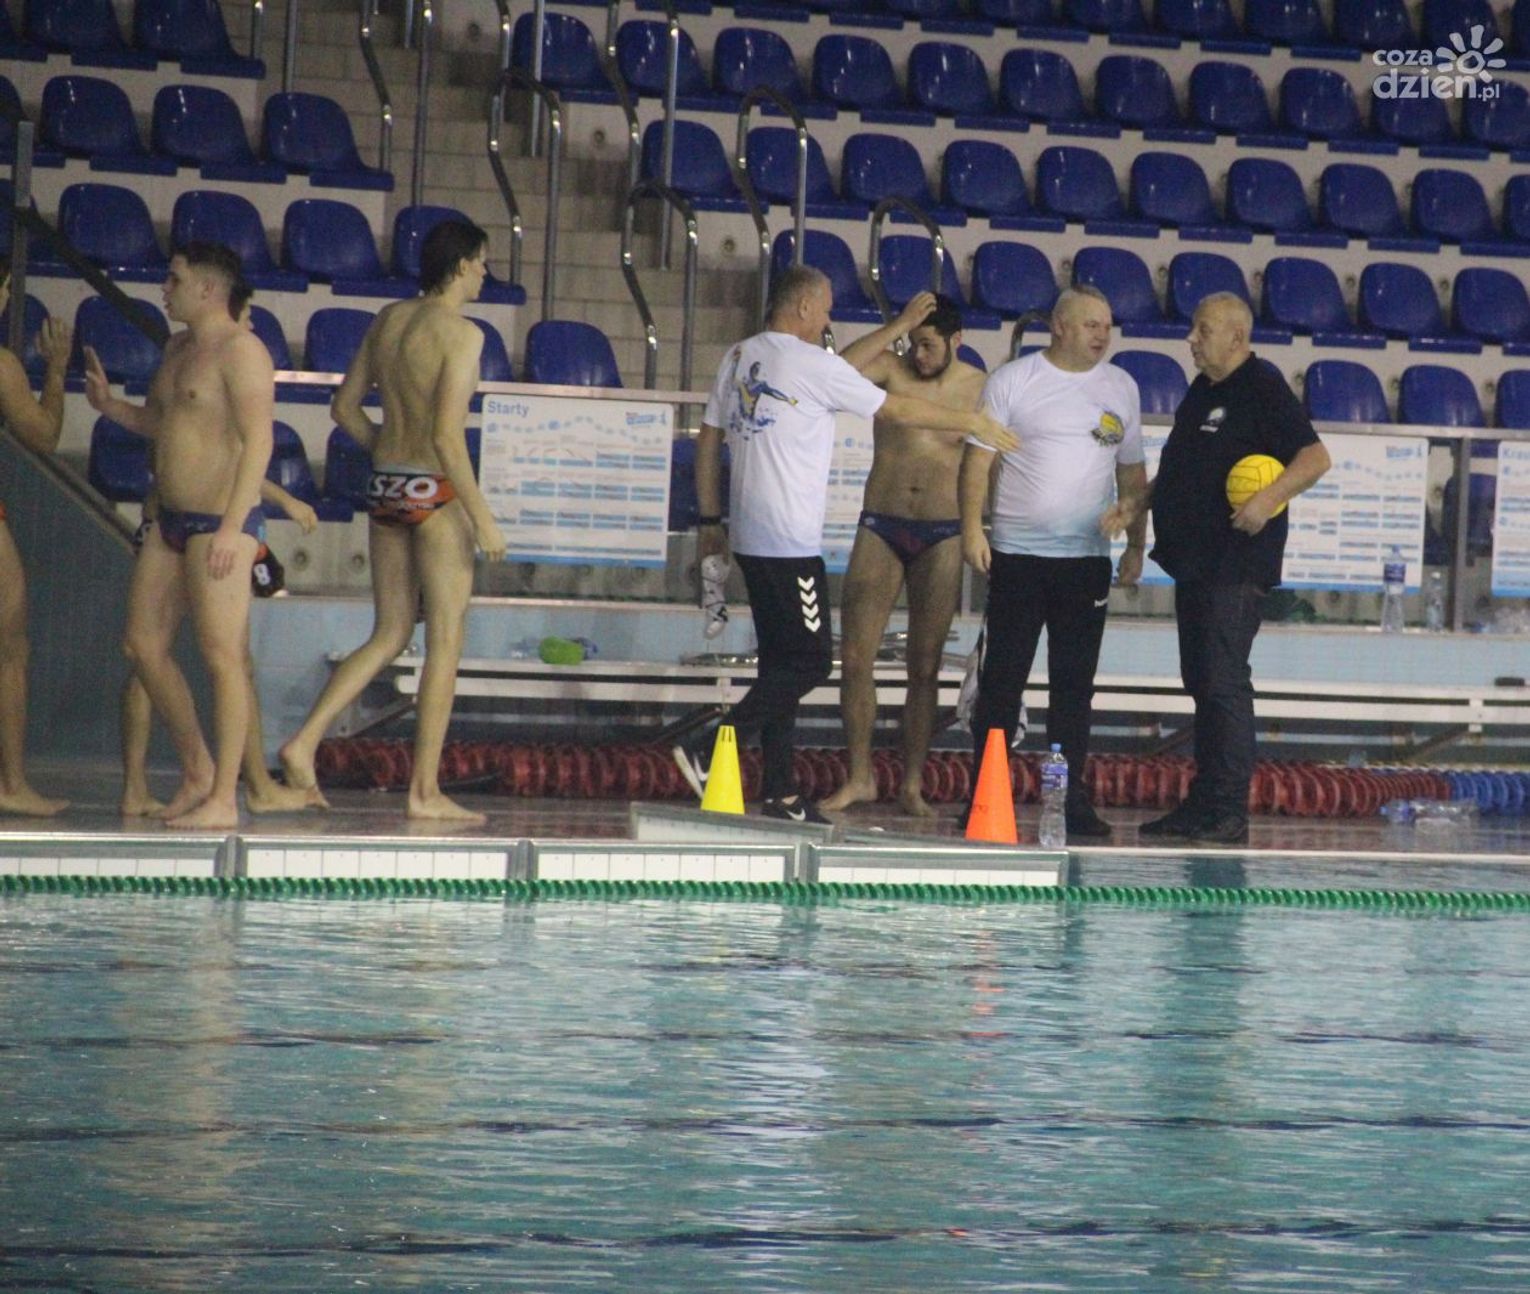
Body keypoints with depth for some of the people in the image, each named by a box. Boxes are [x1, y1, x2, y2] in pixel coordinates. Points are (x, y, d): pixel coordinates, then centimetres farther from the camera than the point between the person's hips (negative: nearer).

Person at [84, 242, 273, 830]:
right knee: (143, 645, 11)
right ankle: (197, 771, 23)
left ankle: (223, 799, -3)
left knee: (222, 656, -6)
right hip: (171, 518, 10)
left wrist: (232, 526, -25)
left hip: (221, 522, -10)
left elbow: (258, 440, -19)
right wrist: (110, 405, 8)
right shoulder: (179, 348, 16)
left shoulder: (240, 351, -13)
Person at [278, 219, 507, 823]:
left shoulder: (389, 320, 9)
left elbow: (345, 406, 14)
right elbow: (447, 436, -19)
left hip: (386, 486, 7)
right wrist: (482, 517, -15)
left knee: (389, 635, 15)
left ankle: (305, 742, 3)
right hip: (436, 494, -7)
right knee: (445, 641, 2)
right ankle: (425, 790, 2)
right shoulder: (460, 333, -13)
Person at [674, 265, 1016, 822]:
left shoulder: (739, 357, 12)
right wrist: (969, 422, 7)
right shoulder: (811, 364, -10)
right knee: (810, 659, -6)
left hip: (749, 537, 9)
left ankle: (780, 792, 8)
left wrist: (711, 519, 23)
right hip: (791, 540, -9)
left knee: (781, 659, 11)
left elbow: (709, 437, 16)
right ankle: (708, 749, -15)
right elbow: (894, 410, -4)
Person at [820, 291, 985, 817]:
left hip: (941, 536, -1)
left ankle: (913, 786, 8)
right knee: (855, 657, -3)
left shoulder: (979, 390, 1)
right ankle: (859, 777, 8)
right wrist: (899, 325, -20)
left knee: (925, 668, 2)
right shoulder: (892, 369, -1)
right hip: (880, 526, 1)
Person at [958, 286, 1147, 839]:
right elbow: (978, 459, -3)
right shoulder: (1012, 381, -1)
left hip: (1087, 559, 3)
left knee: (1074, 684, 5)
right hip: (1017, 554, -3)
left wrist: (1137, 545, 13)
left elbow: (1132, 472, 17)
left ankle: (1071, 799, 9)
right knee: (1001, 679, -1)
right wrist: (972, 527, -13)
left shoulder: (1121, 388, 11)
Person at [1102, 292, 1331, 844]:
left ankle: (1230, 813, -10)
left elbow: (1314, 457, -16)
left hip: (1237, 565, -10)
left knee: (1224, 683, -11)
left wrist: (1268, 499, -29)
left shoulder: (1263, 389, -10)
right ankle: (1202, 804, 16)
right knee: (1201, 681, 11)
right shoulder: (1202, 390, 18)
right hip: (1193, 559, 10)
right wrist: (1139, 504, 17)